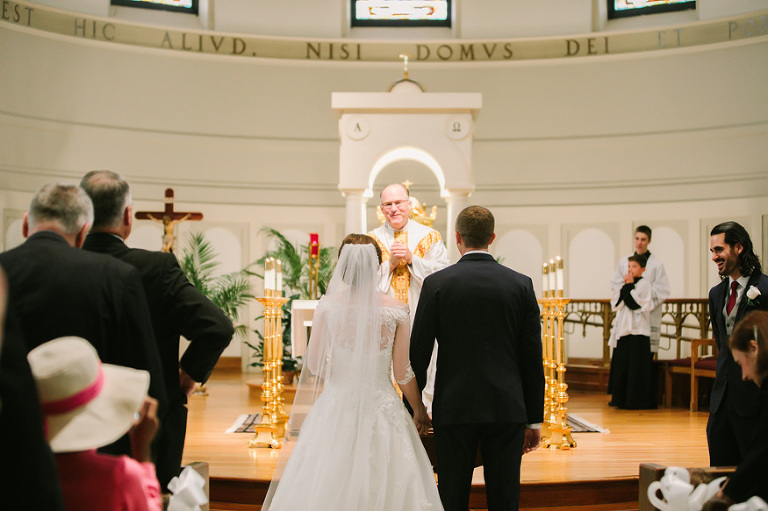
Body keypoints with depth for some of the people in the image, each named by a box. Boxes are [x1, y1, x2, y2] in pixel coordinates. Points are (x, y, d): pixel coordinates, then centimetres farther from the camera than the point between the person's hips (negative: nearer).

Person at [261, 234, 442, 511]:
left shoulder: (328, 306, -8)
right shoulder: (396, 310, -9)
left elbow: (314, 365, -2)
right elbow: (402, 373, -5)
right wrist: (420, 411, 11)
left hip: (336, 408, 1)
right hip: (382, 412, -1)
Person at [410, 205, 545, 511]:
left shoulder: (436, 283, -4)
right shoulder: (520, 284, 1)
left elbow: (418, 353, -3)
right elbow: (532, 358, 2)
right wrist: (534, 419, 9)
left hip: (454, 409, -1)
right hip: (507, 409, 2)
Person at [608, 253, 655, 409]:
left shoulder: (643, 284, -5)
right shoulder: (628, 283, 16)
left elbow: (635, 304, -17)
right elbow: (616, 303, 5)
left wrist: (629, 286, -11)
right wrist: (625, 286, -5)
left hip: (638, 331, -7)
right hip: (624, 330, 8)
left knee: (636, 366, -5)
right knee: (621, 365, 8)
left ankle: (637, 400, 0)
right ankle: (621, 399, 16)